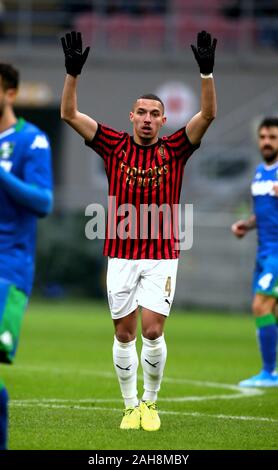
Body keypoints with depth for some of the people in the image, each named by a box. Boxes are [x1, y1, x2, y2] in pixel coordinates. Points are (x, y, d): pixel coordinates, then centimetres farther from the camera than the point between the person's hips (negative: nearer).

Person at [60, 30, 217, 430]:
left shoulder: (174, 149, 1)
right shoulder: (115, 146, 2)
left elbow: (207, 115, -10)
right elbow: (69, 114, -3)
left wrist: (207, 72, -23)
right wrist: (73, 72, -15)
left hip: (162, 255, -1)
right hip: (121, 255, 1)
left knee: (153, 330, -8)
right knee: (124, 334, 5)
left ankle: (151, 402, 12)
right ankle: (131, 406, 18)